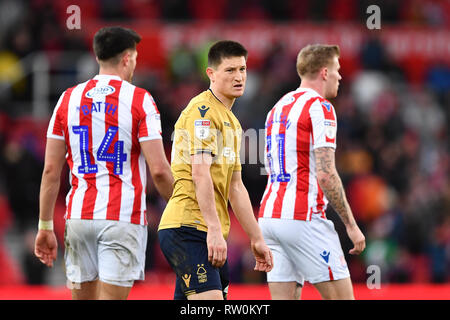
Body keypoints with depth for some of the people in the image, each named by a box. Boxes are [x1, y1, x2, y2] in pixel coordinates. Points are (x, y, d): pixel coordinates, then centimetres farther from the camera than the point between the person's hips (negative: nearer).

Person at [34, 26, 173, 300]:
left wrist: (46, 227, 12)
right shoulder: (139, 100, -4)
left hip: (79, 216, 4)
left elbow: (51, 171, 7)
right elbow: (159, 170, -10)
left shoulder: (69, 99, 8)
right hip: (123, 217, -4)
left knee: (83, 296, 12)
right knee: (110, 296, -6)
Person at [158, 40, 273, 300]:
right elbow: (200, 174, -18)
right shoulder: (202, 110, -7)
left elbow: (235, 187, 27)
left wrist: (257, 239, 24)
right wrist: (214, 230, -24)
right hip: (188, 227, -10)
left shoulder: (231, 121, 24)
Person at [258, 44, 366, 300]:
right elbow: (325, 174, -16)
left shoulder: (278, 108, 19)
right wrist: (351, 225, -11)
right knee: (342, 297, -4)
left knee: (286, 297, 5)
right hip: (303, 217, -8)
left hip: (269, 215, 8)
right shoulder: (320, 107, -7)